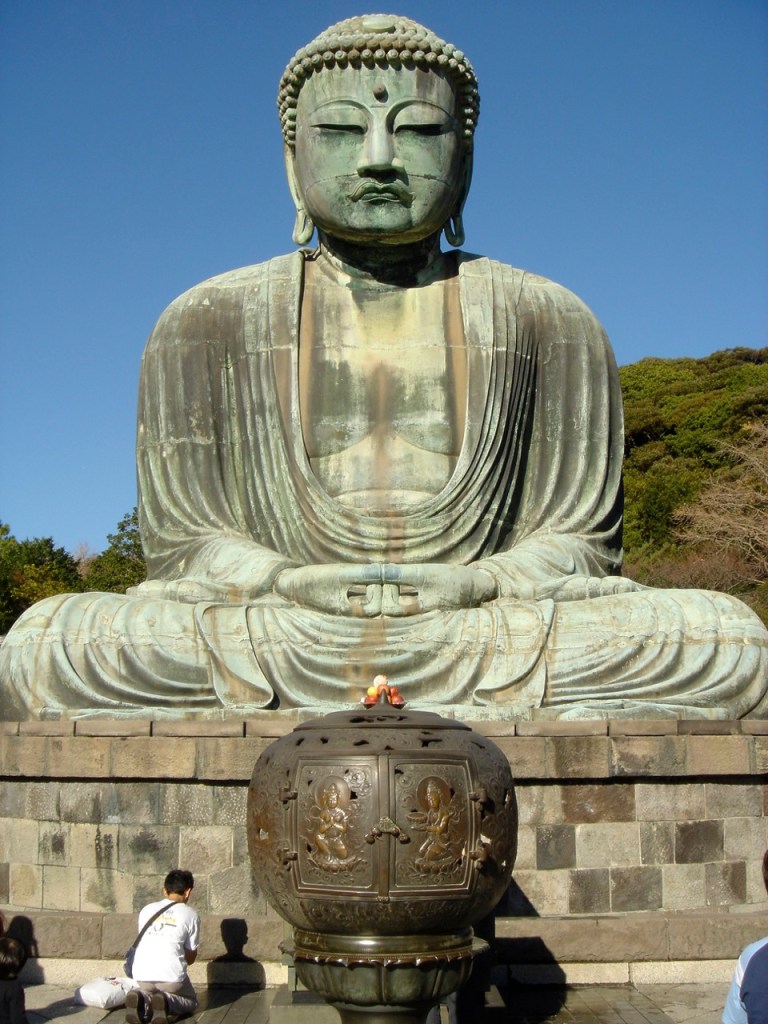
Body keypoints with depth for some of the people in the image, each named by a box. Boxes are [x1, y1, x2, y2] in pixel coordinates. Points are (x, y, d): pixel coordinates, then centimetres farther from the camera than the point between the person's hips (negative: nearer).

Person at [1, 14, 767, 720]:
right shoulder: (208, 323, 8)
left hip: (492, 642, 1)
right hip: (270, 643, 0)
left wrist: (474, 585, -16)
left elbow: (580, 541, 6)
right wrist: (291, 582, -17)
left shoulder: (548, 321, 9)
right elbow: (182, 542, 5)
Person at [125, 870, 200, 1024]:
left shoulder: (147, 910, 17)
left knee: (150, 992, 35)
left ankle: (142, 999, 0)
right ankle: (168, 1002, -8)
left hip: (142, 974, 3)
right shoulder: (191, 915, 7)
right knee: (191, 1002, 25)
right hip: (171, 975, -3)